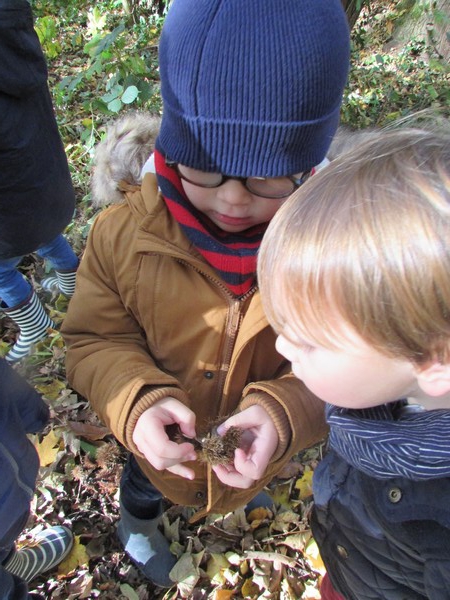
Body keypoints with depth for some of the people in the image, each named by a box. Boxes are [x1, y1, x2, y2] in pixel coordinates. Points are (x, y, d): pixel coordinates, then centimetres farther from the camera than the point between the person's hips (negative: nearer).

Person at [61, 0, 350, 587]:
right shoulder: (122, 232, -29)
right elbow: (96, 341, -19)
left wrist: (283, 412, -41)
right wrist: (138, 403, -38)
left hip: (257, 447, 1)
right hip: (162, 443, 0)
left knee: (251, 479, 39)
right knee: (147, 481, 36)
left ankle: (244, 493, 80)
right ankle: (138, 519, 77)